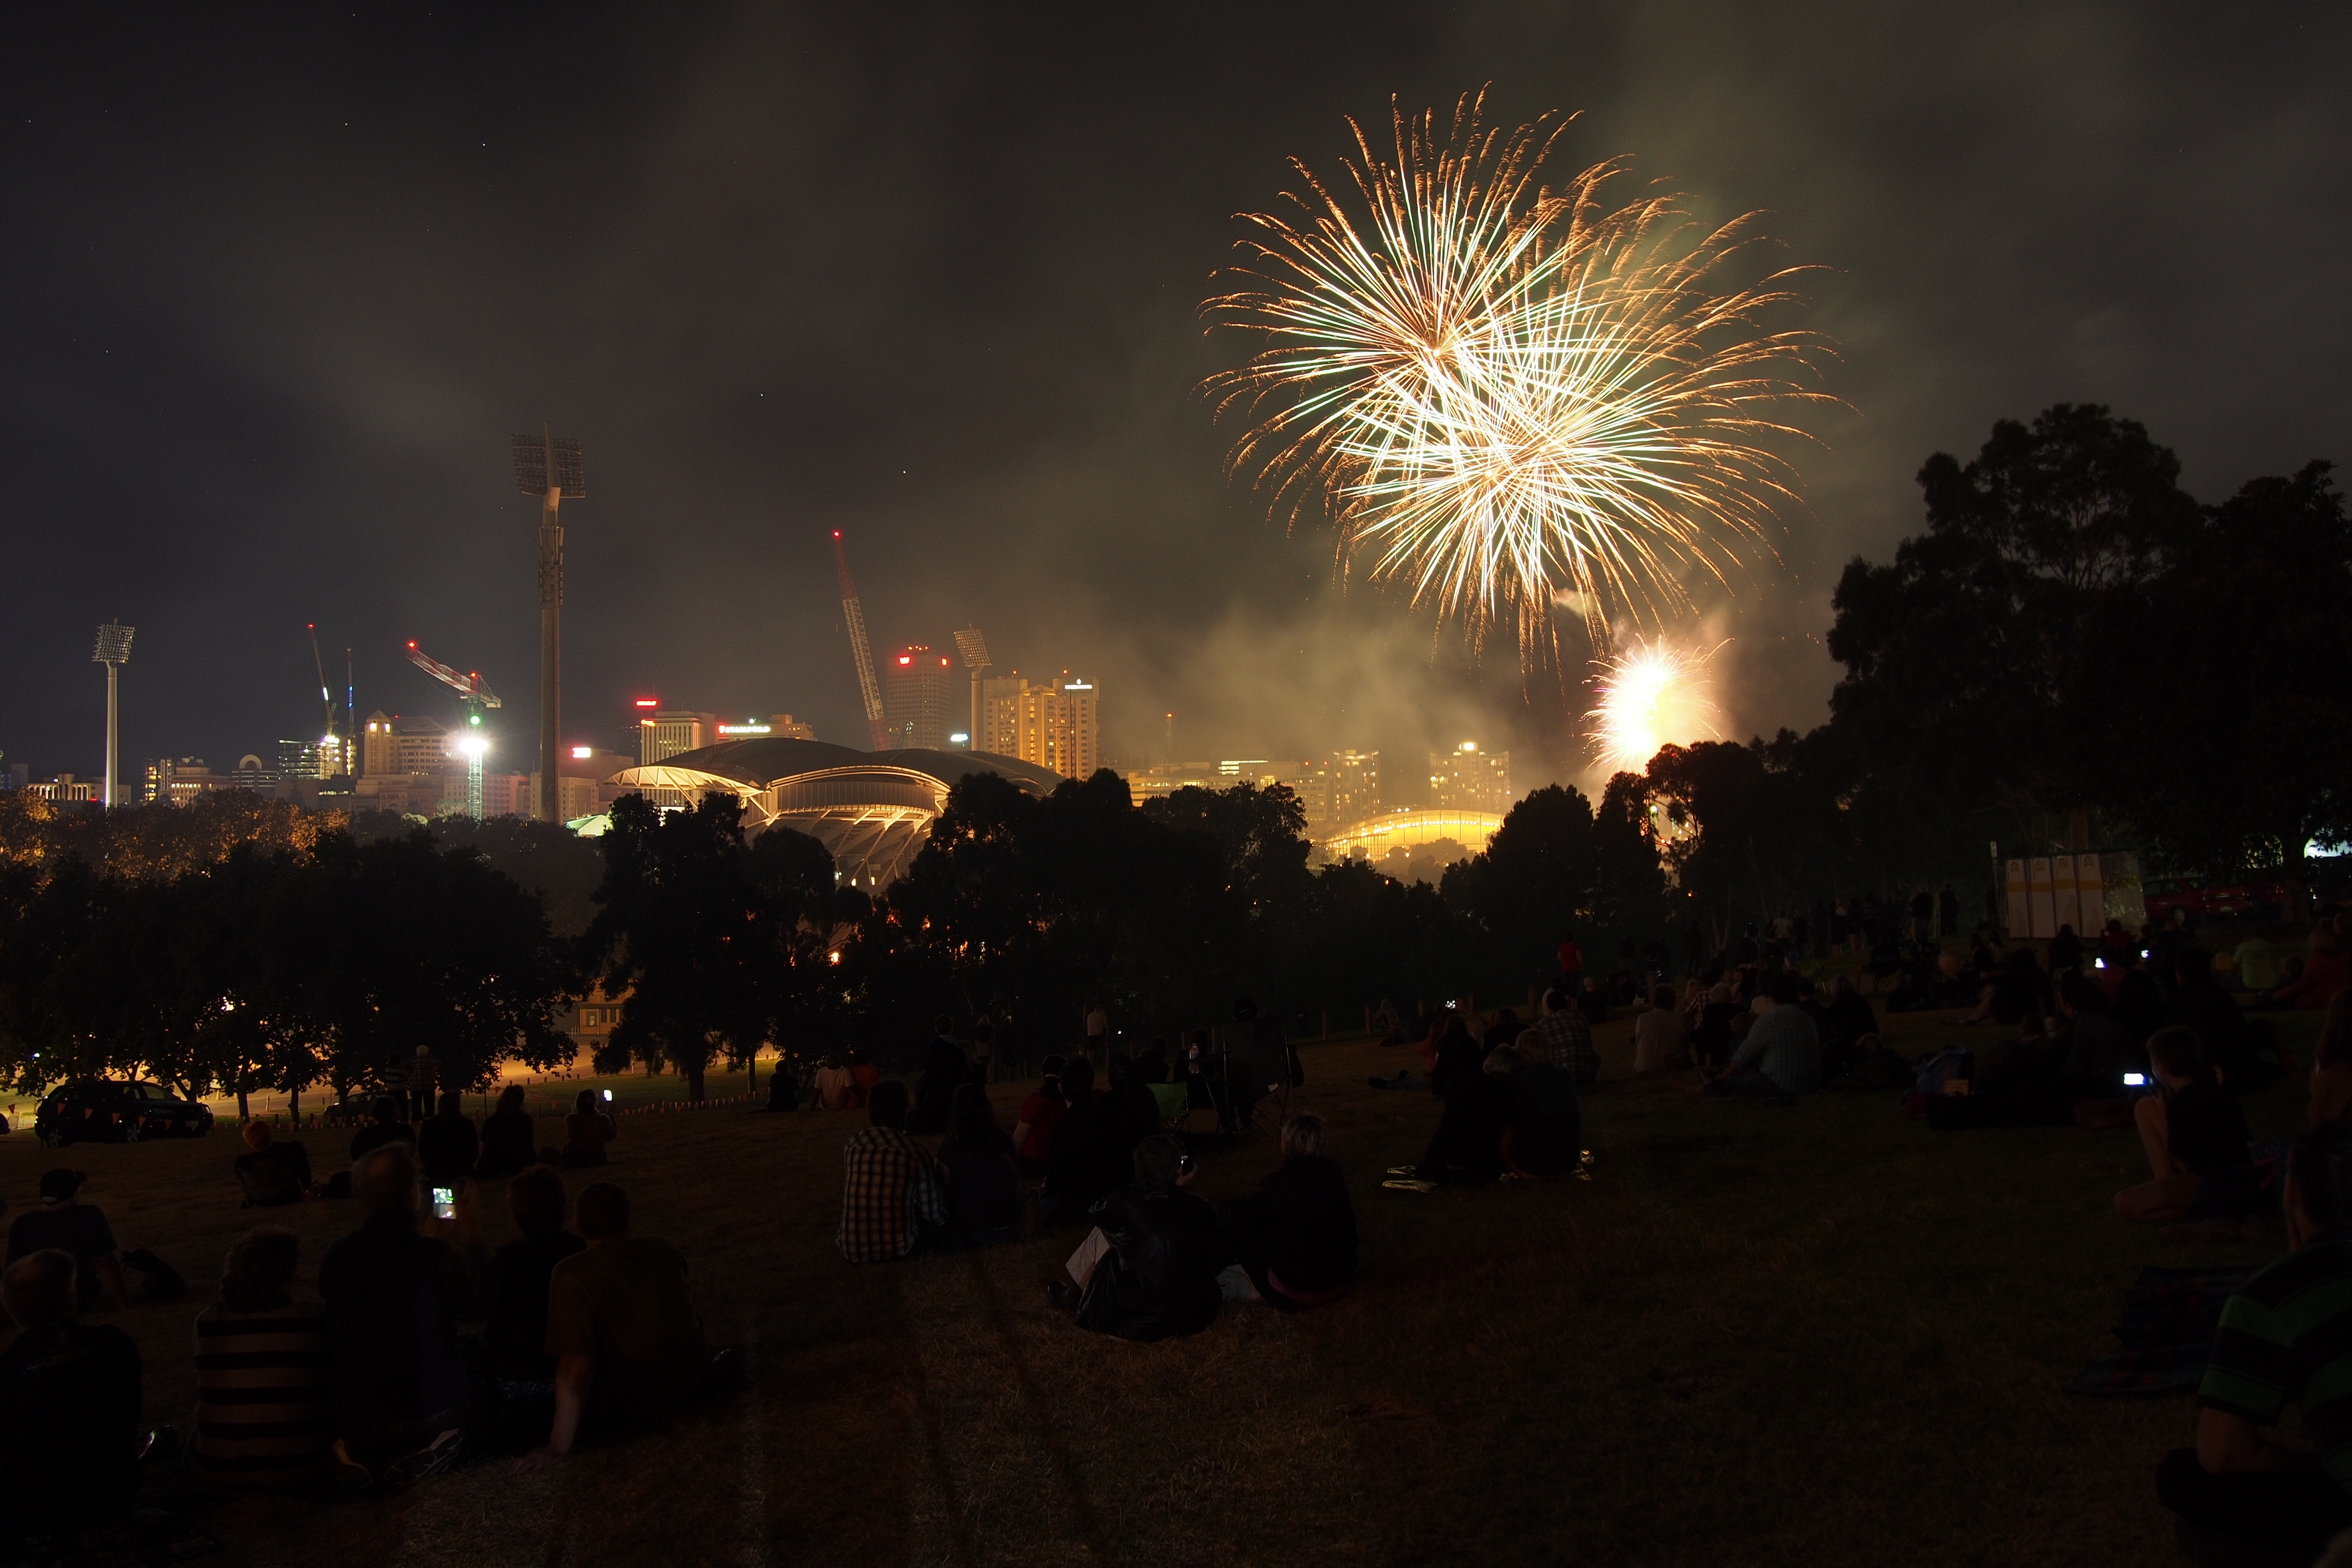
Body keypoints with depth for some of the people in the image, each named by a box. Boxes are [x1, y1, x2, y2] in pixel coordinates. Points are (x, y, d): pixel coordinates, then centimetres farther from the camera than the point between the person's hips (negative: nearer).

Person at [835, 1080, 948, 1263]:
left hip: (853, 1250, 3)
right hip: (899, 1248, -3)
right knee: (942, 1223, 25)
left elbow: (846, 1202, 11)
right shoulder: (916, 1152, -8)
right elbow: (936, 1215, -1)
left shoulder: (850, 1146, -1)